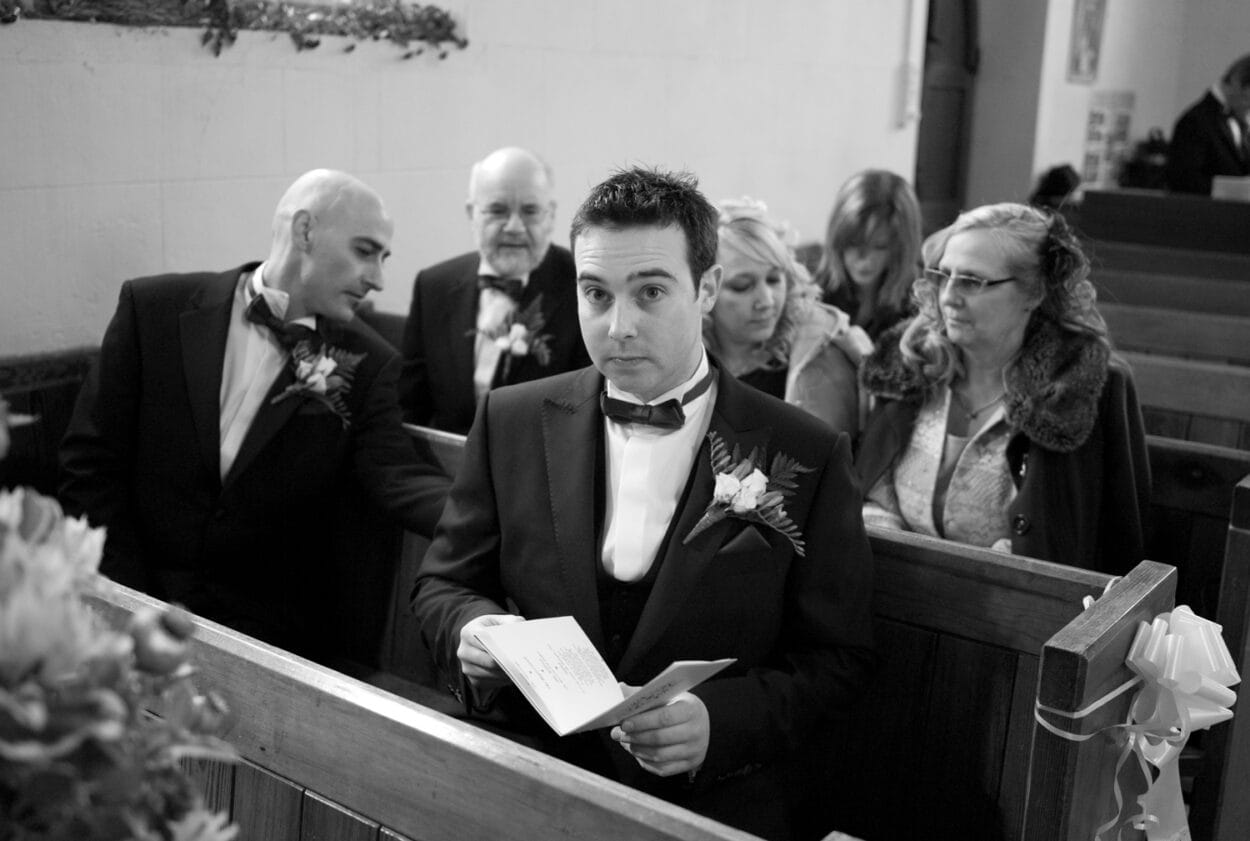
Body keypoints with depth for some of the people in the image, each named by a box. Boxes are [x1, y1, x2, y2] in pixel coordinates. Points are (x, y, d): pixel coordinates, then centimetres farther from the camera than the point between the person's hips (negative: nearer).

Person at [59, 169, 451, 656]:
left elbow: (396, 476, -11)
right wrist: (137, 601, -7)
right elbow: (91, 458, 1)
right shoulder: (154, 307, 0)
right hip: (128, 611, -1)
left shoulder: (365, 363, 1)